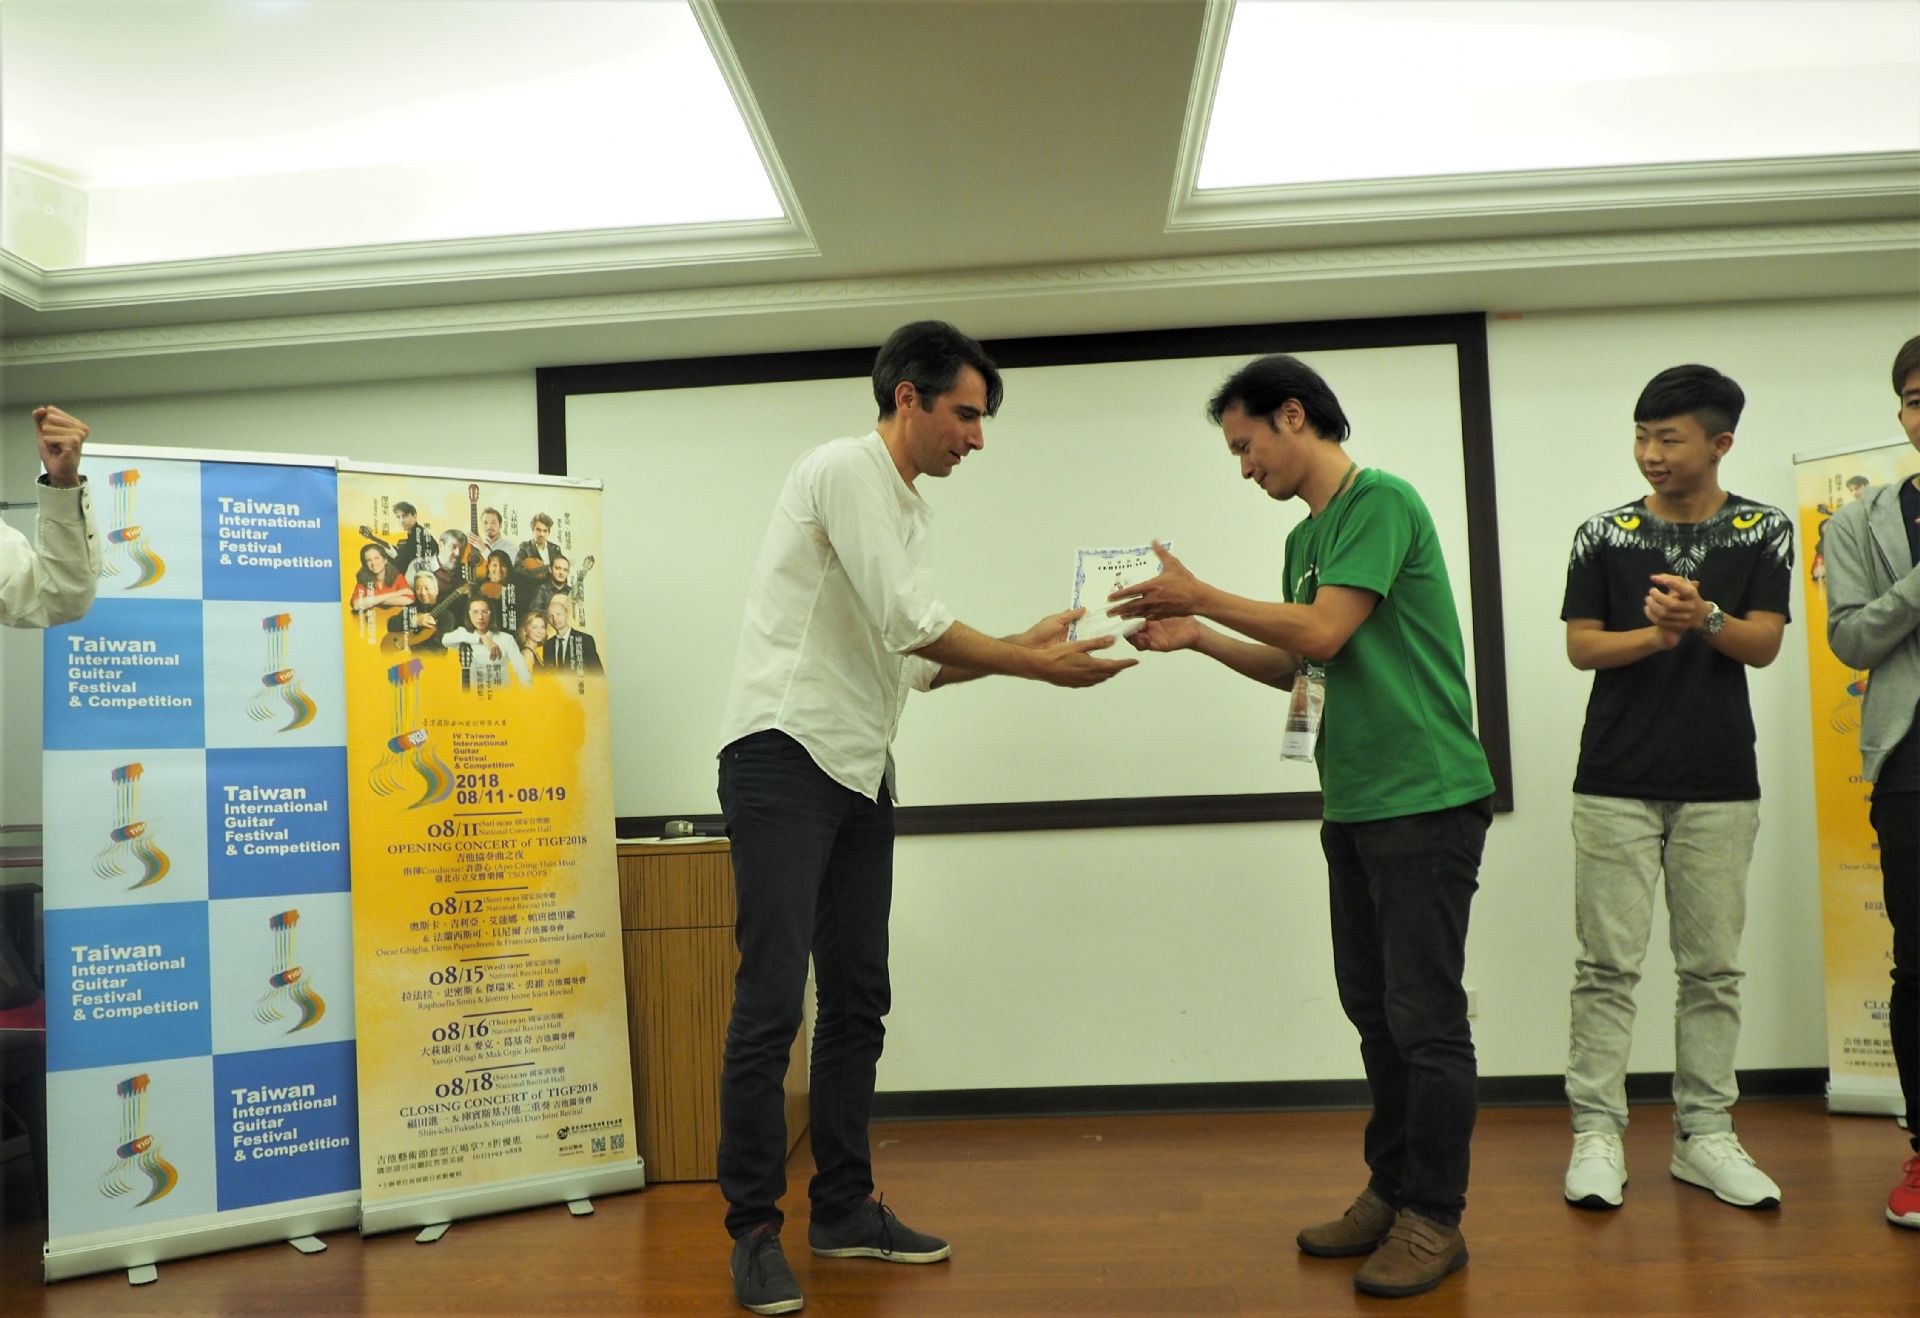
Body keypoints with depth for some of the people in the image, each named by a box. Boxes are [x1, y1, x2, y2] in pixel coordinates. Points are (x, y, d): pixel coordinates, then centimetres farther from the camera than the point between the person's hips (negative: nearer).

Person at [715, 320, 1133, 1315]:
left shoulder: (907, 509, 19)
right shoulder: (845, 469, -9)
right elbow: (911, 624, -16)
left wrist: (1022, 643, 9)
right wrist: (1035, 666, -8)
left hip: (858, 771, 9)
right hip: (784, 756, -9)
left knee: (857, 1000, 11)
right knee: (772, 1001, -8)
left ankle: (843, 1209, 21)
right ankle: (754, 1232, 3)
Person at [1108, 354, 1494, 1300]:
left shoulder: (1380, 501, -11)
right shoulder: (1306, 538, 15)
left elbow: (1324, 632, -19)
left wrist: (1200, 597, -10)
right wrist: (1196, 637, 8)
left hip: (1426, 802, -9)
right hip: (1353, 806, 9)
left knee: (1424, 1017, -2)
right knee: (1372, 1008, 13)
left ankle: (1435, 1220, 10)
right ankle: (1391, 1193, 25)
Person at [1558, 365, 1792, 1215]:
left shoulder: (1764, 532, 6)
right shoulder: (1602, 535, 5)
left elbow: (1763, 643, -5)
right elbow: (1582, 646, 1)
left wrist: (1705, 617, -25)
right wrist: (1656, 635, -18)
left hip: (1719, 785, 1)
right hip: (1616, 783, -1)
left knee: (1713, 968, 6)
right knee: (1607, 964, -1)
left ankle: (1704, 1135, 16)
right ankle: (1597, 1133, 5)